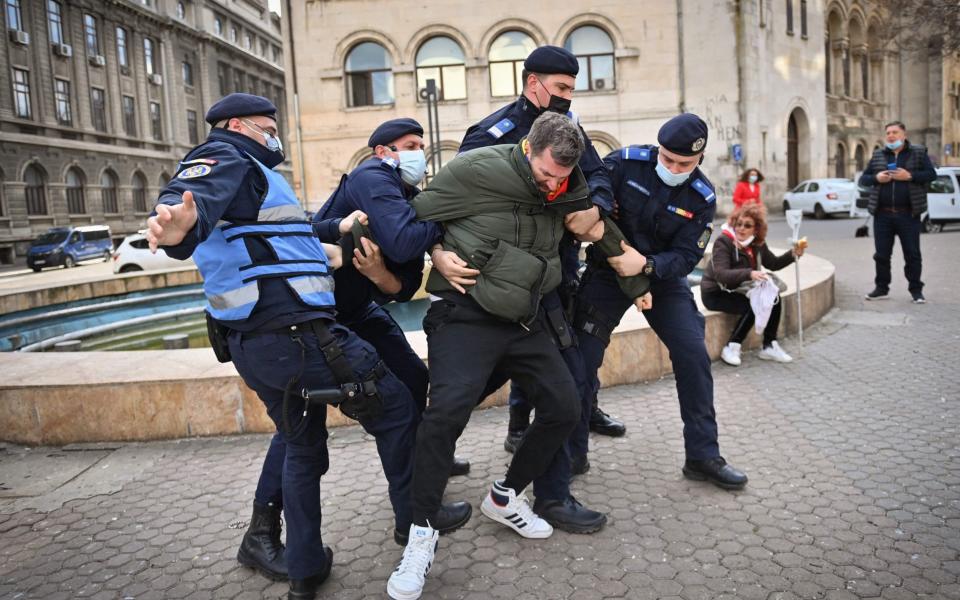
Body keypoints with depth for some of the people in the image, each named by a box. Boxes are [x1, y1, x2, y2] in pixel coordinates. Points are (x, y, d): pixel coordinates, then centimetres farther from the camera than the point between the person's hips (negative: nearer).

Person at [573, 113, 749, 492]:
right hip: (608, 271, -2)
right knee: (582, 360, -5)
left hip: (663, 276, 2)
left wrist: (645, 264, -32)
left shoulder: (702, 198, -10)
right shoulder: (627, 162, -15)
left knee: (694, 356, -7)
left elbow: (686, 257, -15)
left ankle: (703, 456, 8)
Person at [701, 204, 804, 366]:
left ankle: (769, 347, -1)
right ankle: (731, 348, -16)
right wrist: (749, 274, -47)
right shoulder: (723, 242, -22)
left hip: (738, 290, 7)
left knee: (774, 299, -8)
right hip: (715, 293, -7)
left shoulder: (757, 243, 1)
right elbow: (720, 274, -35)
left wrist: (793, 254, -5)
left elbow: (773, 263, 13)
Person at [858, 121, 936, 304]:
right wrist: (876, 178, -10)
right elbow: (863, 179, 10)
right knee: (881, 254, 6)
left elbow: (931, 174, -3)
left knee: (912, 254, 2)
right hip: (883, 214, 2)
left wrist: (909, 176, -17)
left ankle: (916, 290, 12)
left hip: (908, 214, -2)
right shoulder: (878, 155, 9)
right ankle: (882, 288, 18)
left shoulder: (919, 152, 3)